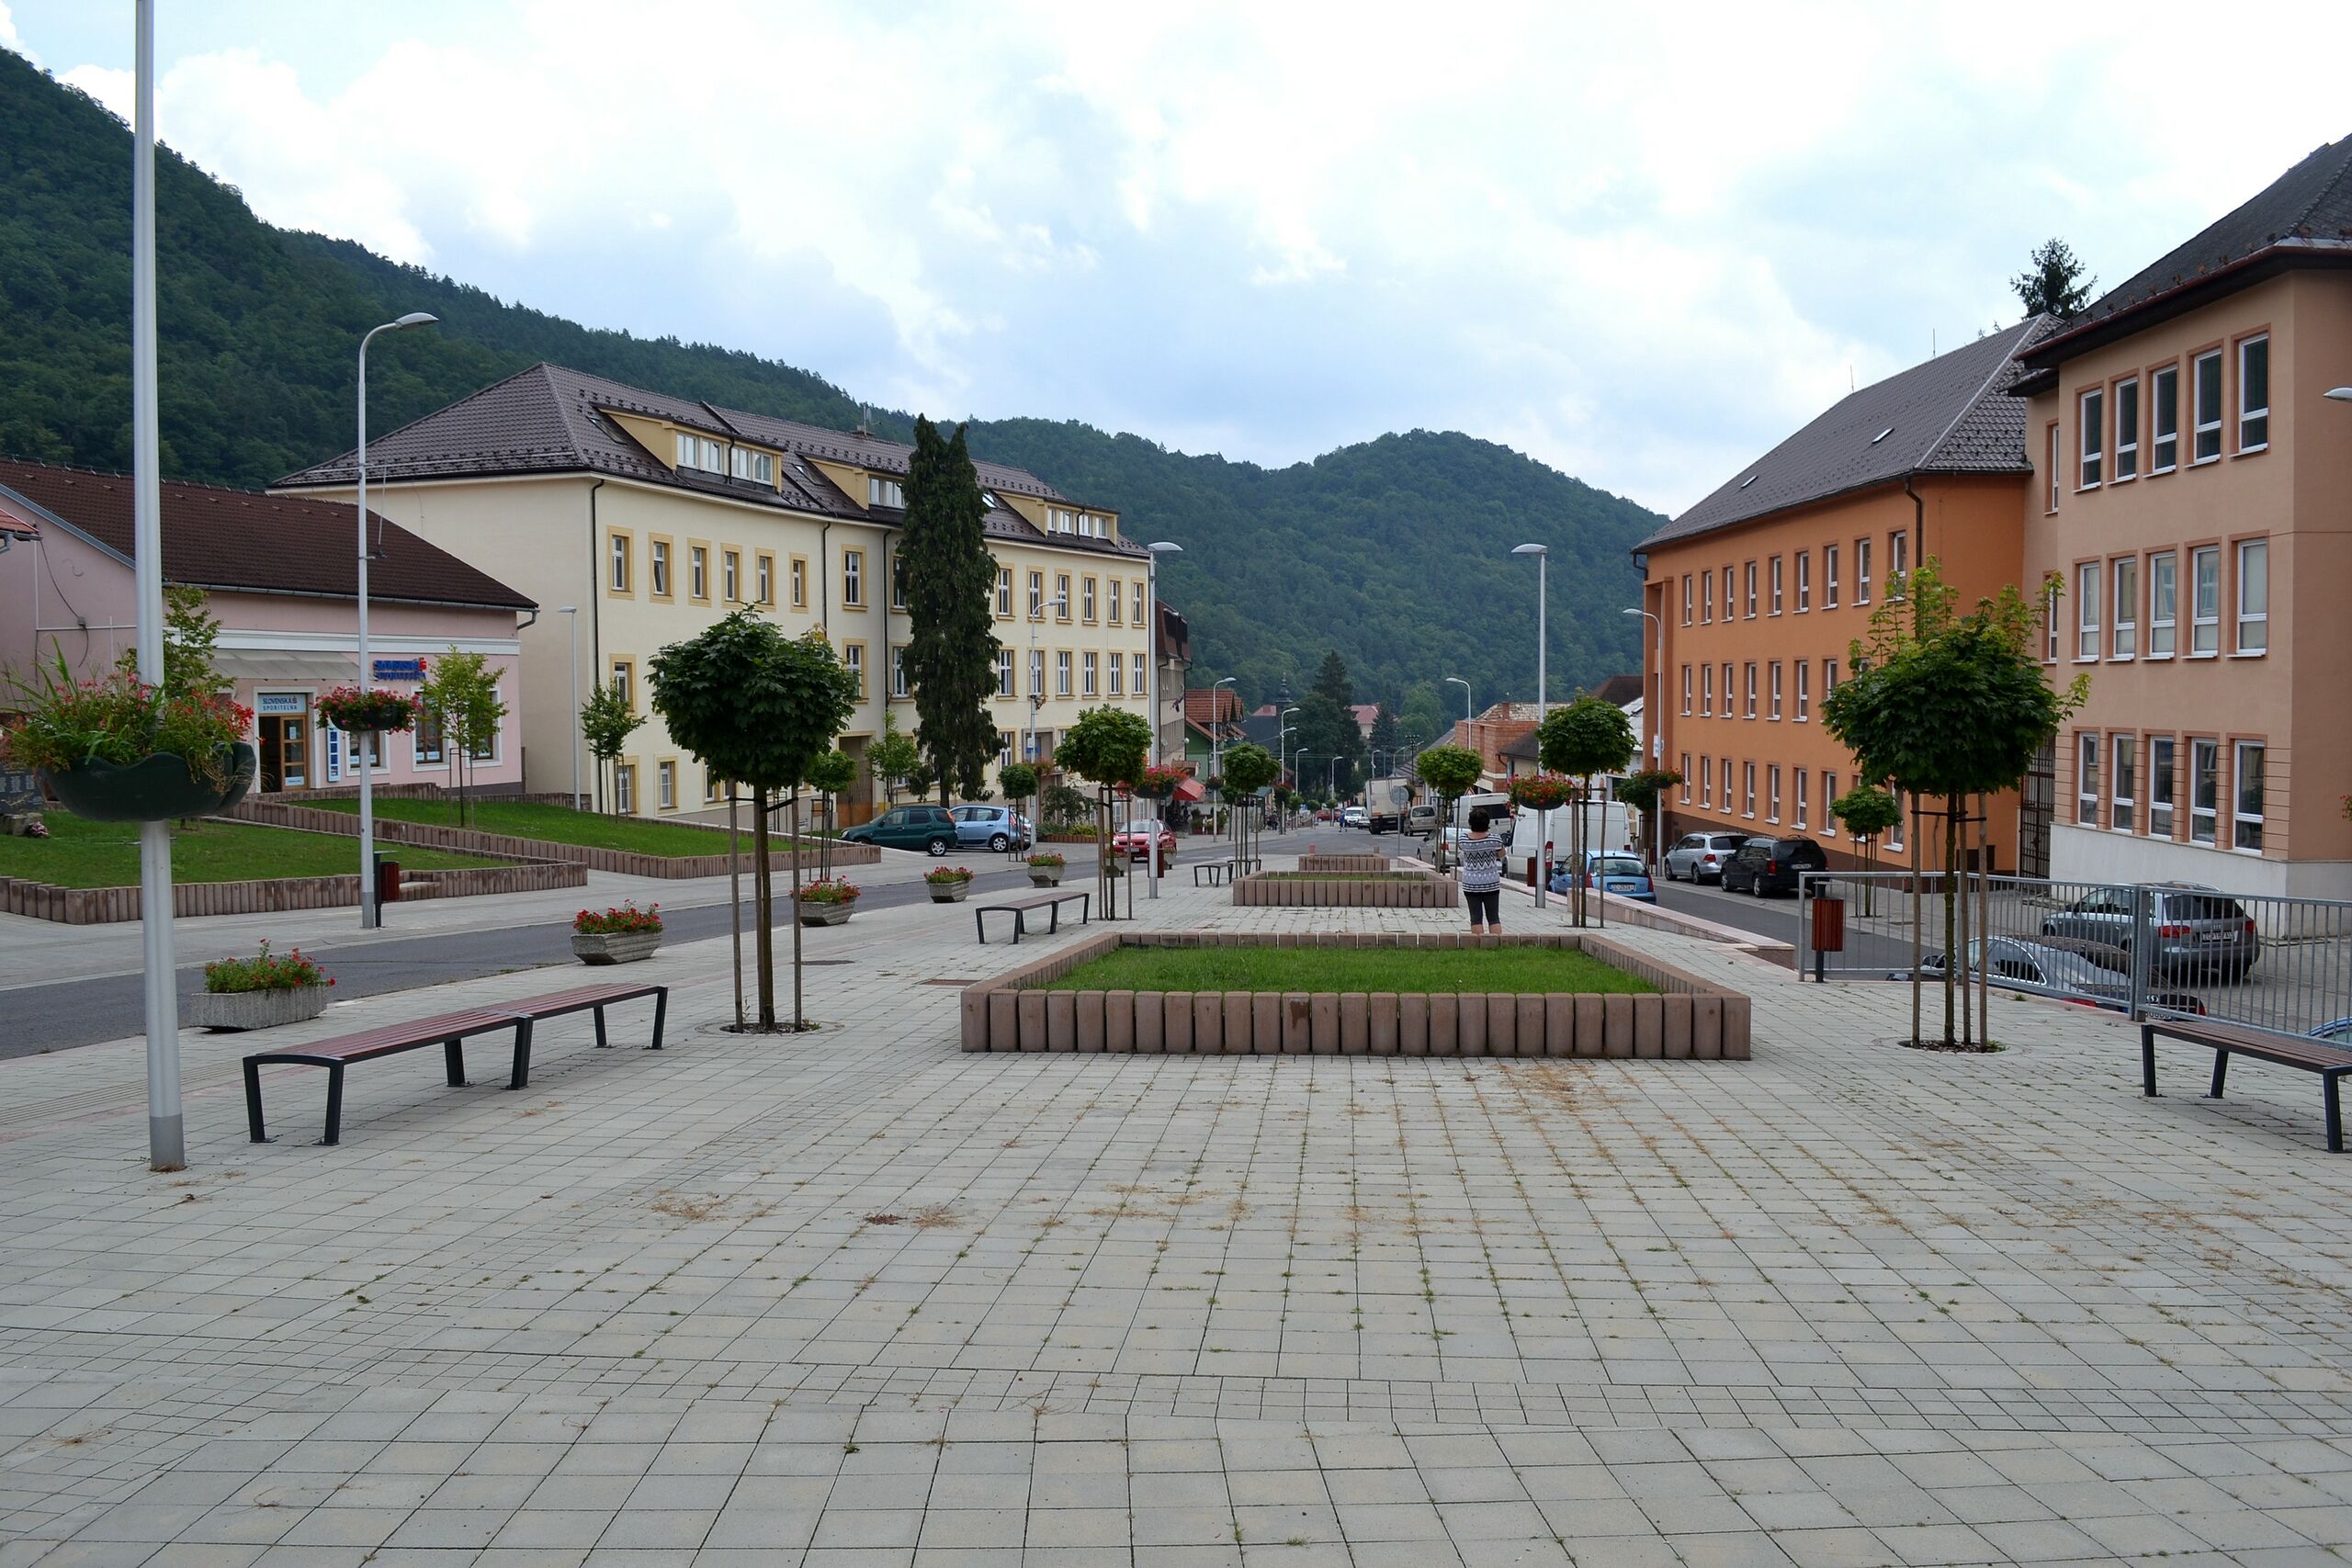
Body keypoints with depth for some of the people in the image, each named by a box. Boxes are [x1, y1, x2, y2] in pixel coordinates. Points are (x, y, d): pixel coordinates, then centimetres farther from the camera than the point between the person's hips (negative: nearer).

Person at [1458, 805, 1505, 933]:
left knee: (1476, 918, 5)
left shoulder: (1464, 841, -12)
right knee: (1494, 918, 7)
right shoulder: (1494, 839, -12)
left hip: (1470, 885, 0)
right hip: (1491, 884, 0)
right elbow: (1501, 854, 4)